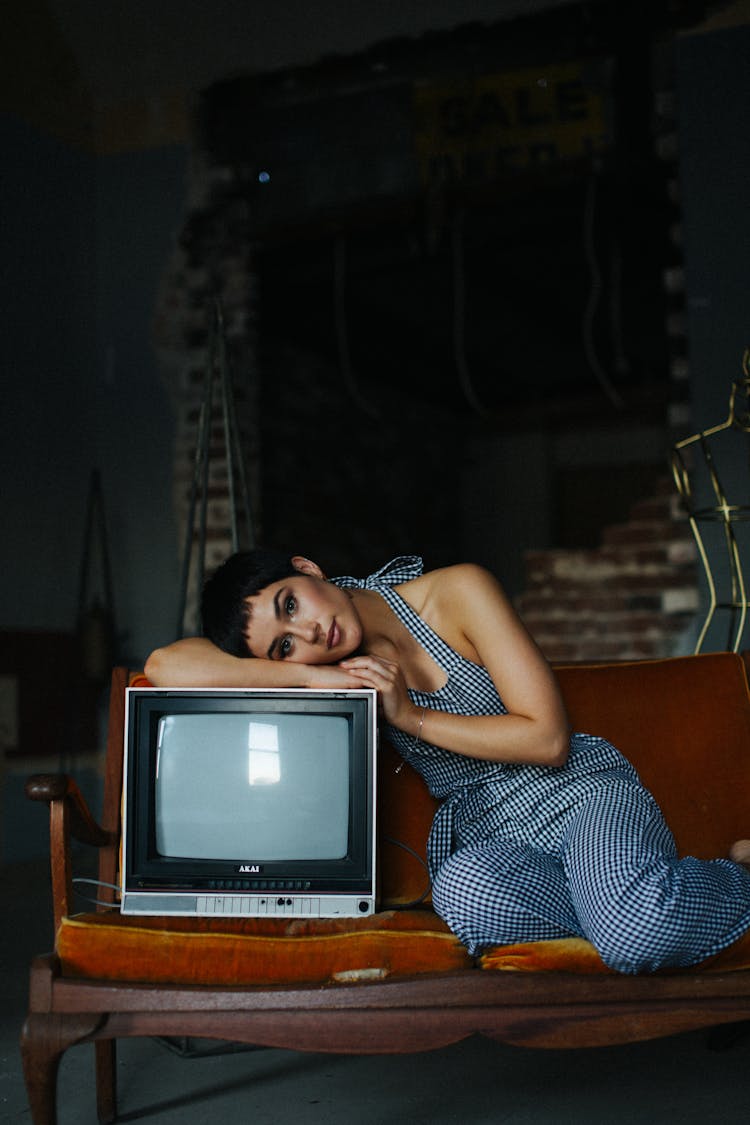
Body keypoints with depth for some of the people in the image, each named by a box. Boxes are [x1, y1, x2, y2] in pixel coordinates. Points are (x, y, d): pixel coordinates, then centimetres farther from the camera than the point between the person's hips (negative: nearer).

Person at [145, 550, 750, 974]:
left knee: (638, 932, -36)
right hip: (488, 838, 3)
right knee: (461, 893, -36)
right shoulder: (323, 668, 0)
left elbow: (548, 738, -12)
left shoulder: (458, 592, -11)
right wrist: (310, 676, -20)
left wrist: (411, 717, -15)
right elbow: (167, 666, -13)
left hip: (582, 792, -3)